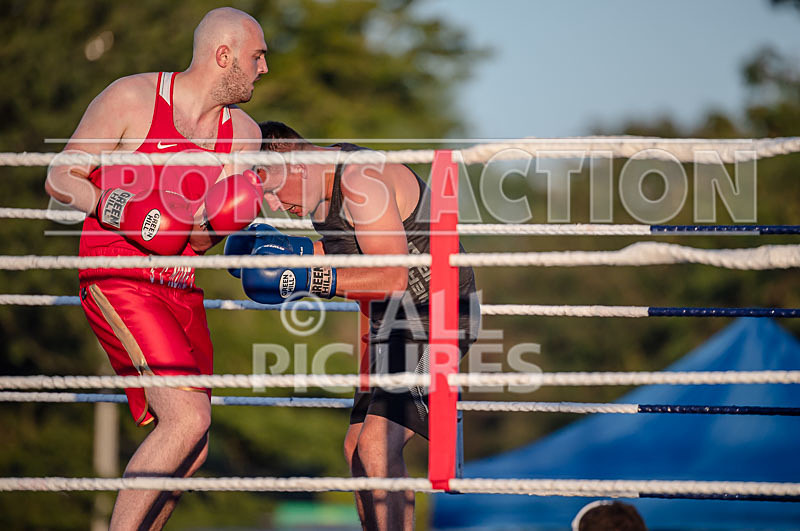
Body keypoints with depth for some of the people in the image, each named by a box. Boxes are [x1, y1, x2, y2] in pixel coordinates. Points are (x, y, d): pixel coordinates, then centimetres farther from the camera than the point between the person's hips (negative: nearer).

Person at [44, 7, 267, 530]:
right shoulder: (130, 99, -9)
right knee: (188, 419, -22)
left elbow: (200, 239, 8)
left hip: (180, 288, 7)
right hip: (117, 283, -7)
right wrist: (114, 208, -23)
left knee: (191, 451, 6)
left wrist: (218, 223, -15)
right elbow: (59, 179, -5)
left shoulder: (244, 133, 7)